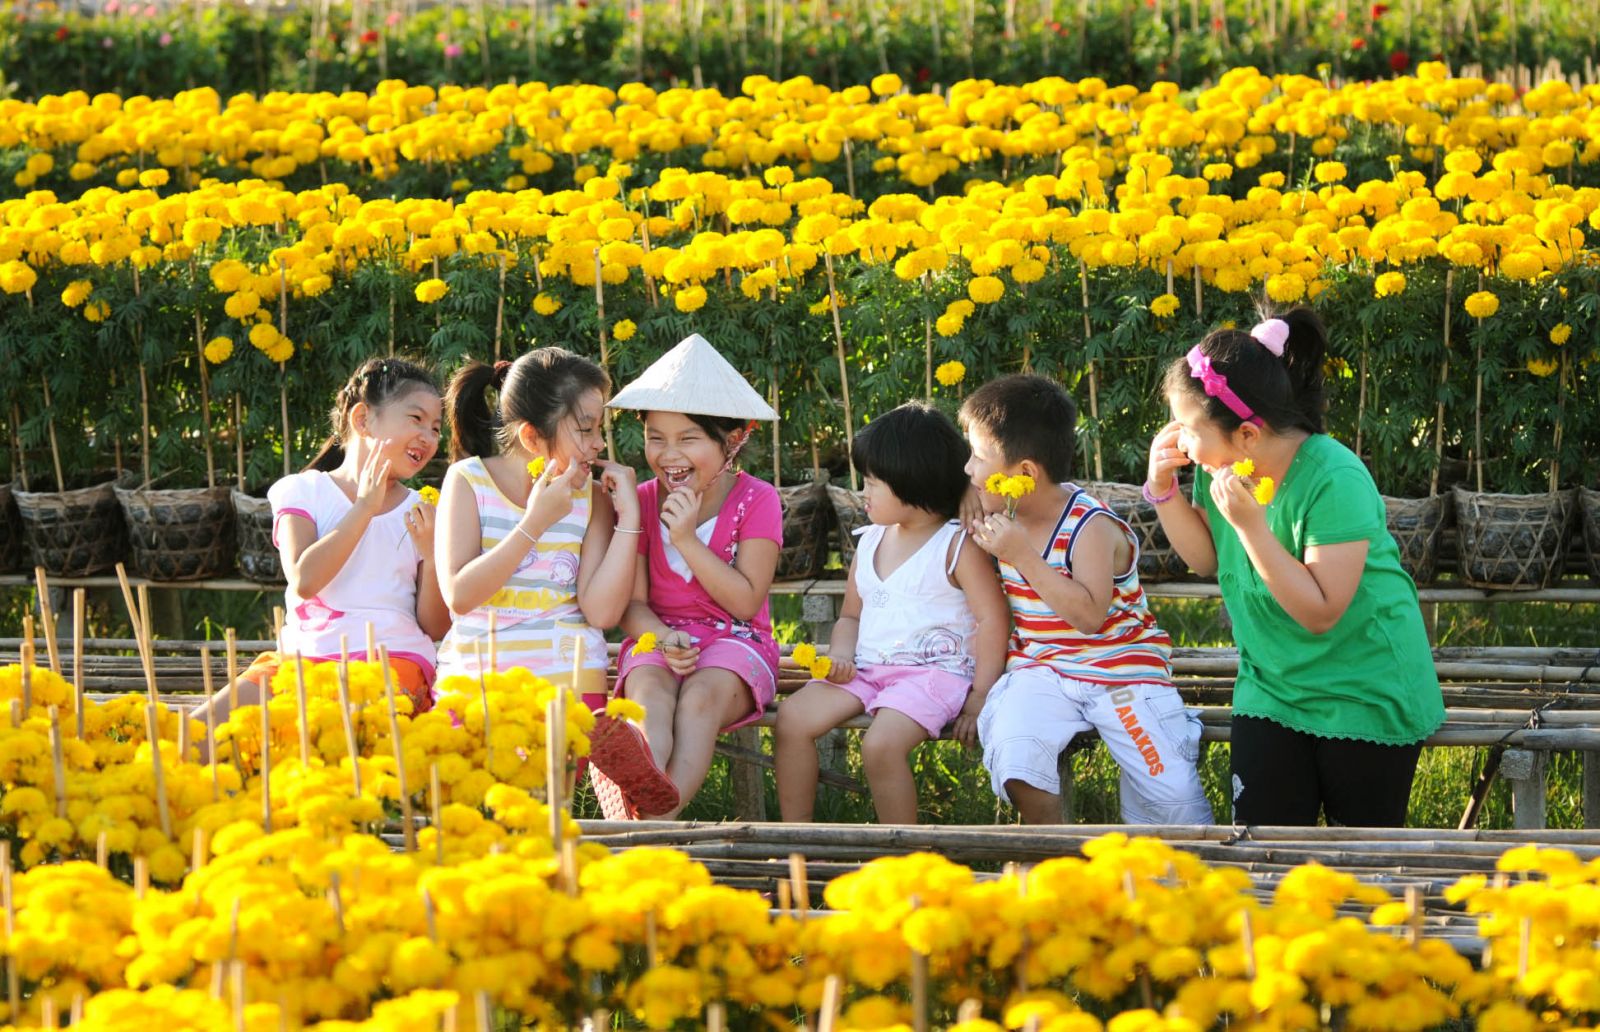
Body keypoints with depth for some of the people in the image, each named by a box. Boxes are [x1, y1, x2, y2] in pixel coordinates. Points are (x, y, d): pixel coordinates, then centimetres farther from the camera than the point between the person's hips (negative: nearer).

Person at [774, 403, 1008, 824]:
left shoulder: (957, 546, -5)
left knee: (881, 743, -32)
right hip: (866, 670, 7)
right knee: (793, 717, -15)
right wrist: (840, 656, 1)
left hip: (933, 672, -7)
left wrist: (979, 699, -14)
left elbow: (993, 620, -9)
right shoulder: (869, 543, 16)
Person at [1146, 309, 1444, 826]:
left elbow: (1321, 613, -27)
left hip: (1365, 695, -5)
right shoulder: (1220, 469, -7)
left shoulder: (1335, 481, -27)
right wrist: (1163, 490, -7)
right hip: (1272, 687, 5)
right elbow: (1207, 560, 9)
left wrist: (1250, 525, -32)